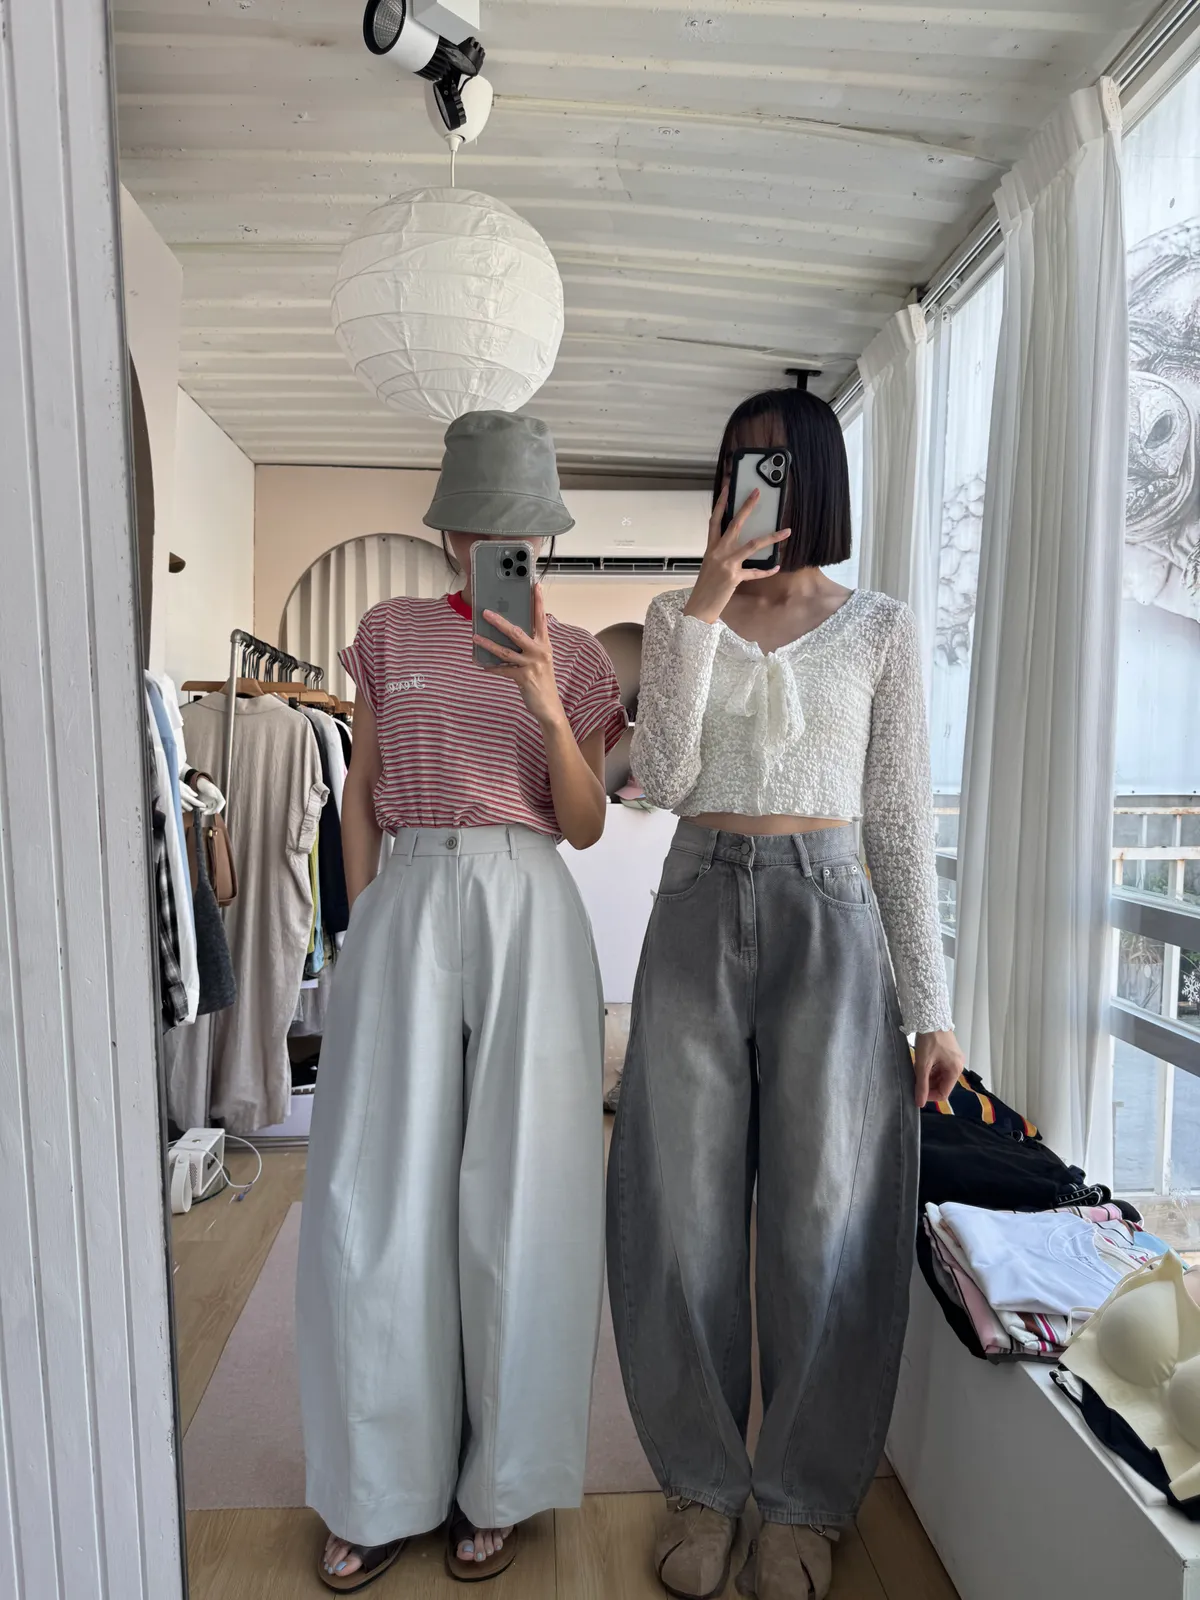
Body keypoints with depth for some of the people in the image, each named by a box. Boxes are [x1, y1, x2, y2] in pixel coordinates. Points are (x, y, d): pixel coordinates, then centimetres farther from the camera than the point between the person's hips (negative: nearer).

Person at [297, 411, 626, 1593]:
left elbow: (585, 826, 1)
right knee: (375, 1194, 4)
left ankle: (500, 1482, 28)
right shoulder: (391, 632, 11)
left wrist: (549, 713, -14)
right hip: (408, 905, 2)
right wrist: (360, 926, 6)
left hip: (527, 914, -1)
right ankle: (384, 1488, 27)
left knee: (516, 1196, 4)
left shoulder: (576, 656, 8)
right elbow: (362, 791, 12)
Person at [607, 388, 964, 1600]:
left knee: (824, 1216, 7)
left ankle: (803, 1499, 32)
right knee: (684, 1213, 8)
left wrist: (930, 1007, 1)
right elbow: (658, 780, -5)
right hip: (698, 915, 1)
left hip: (826, 919, 0)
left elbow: (901, 822, 4)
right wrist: (706, 609, -12)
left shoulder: (879, 629, 7)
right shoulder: (680, 615, 10)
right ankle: (702, 1484, 32)